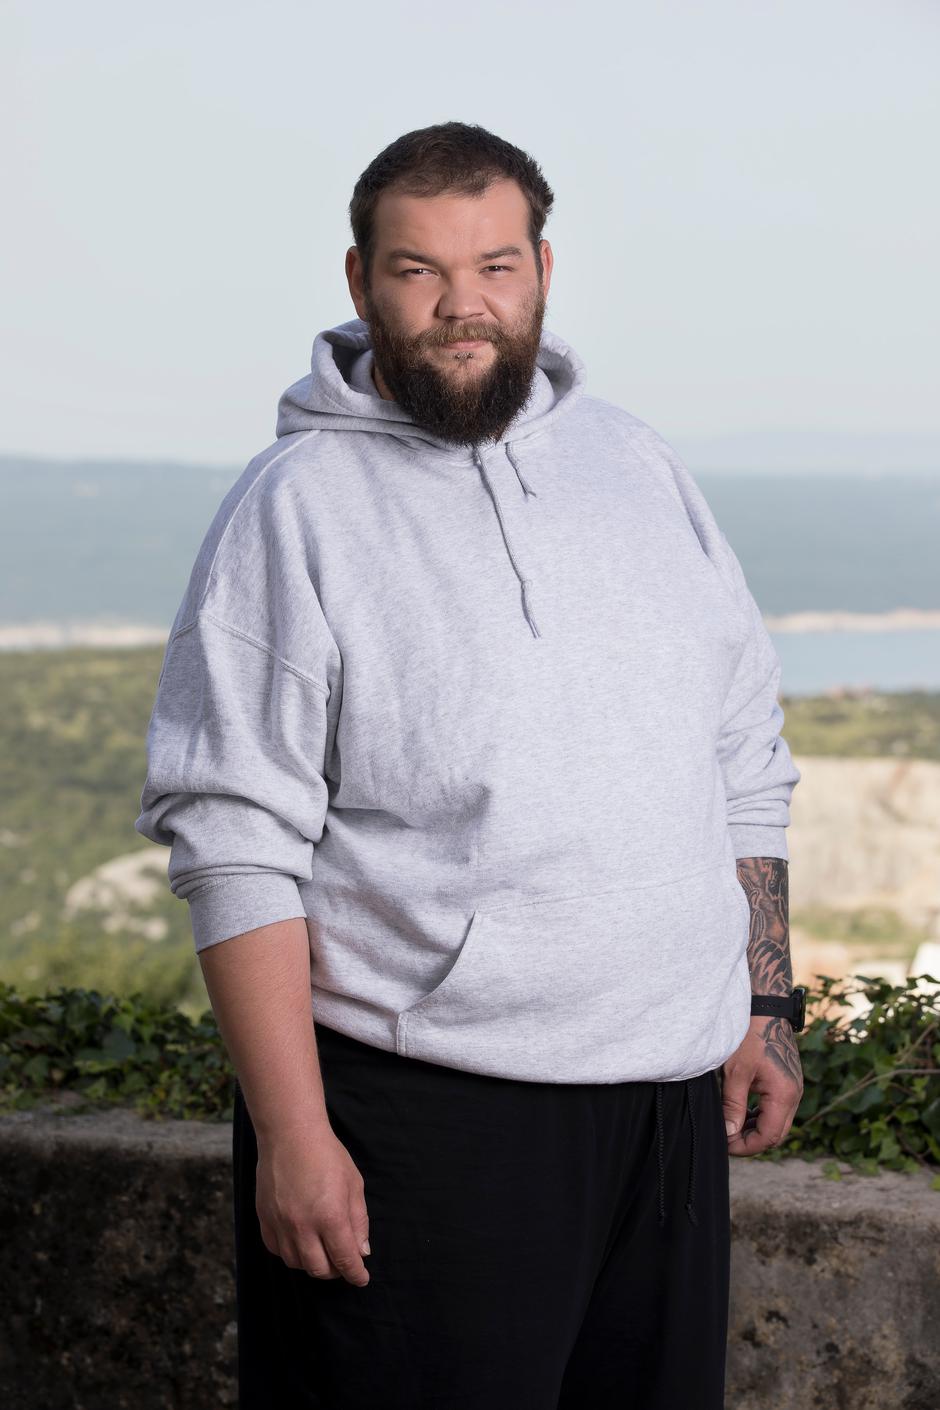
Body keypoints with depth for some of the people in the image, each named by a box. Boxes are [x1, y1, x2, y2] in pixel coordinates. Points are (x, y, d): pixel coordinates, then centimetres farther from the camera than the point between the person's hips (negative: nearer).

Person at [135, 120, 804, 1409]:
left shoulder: (637, 465, 11)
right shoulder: (295, 508, -6)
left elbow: (743, 762, 18)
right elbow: (236, 842, -10)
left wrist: (762, 1011, 12)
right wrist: (293, 1135, -15)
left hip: (669, 1104, 5)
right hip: (423, 1118, -5)